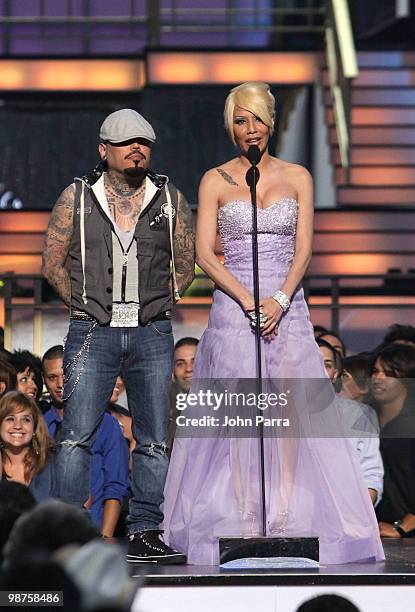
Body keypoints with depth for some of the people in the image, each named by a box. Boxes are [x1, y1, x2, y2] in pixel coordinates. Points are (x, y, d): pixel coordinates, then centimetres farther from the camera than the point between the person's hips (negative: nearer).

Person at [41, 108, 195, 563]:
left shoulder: (170, 200, 8)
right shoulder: (77, 198, 4)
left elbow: (185, 268, 14)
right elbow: (53, 262, 7)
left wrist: (154, 307, 6)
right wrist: (87, 307, 3)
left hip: (152, 335, 2)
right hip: (92, 334, -2)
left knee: (154, 440, 3)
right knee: (77, 436, -7)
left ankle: (144, 534, 9)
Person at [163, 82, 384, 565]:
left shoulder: (297, 177, 9)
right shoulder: (216, 181, 5)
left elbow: (303, 248, 2)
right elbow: (204, 253, -2)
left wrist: (279, 300, -14)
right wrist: (249, 300, -14)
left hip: (287, 305, 1)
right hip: (233, 304, -1)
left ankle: (286, 517, 0)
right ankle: (243, 521, -2)